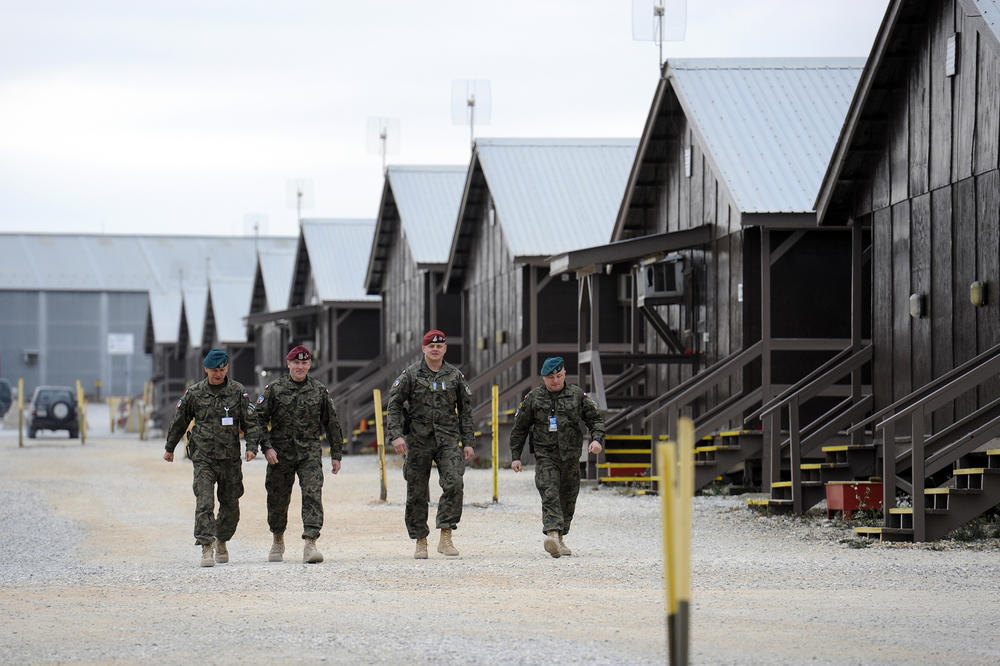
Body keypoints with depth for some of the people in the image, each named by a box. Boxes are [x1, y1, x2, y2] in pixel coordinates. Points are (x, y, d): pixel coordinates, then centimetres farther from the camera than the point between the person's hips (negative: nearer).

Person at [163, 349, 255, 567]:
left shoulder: (238, 392, 3)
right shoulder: (194, 393, 2)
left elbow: (249, 421, 3)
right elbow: (179, 422, 13)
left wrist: (251, 446, -10)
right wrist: (170, 448, 19)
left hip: (230, 458, 2)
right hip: (203, 457, -2)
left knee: (230, 505, 10)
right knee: (204, 503, -14)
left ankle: (221, 541, 32)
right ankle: (206, 548, -17)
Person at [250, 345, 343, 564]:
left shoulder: (320, 391, 6)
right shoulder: (274, 389, 1)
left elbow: (332, 423, 12)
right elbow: (259, 418, 1)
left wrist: (336, 455, 11)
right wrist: (266, 446, -11)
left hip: (310, 452, 0)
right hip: (280, 453, 0)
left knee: (312, 495, -16)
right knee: (278, 498, 8)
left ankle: (310, 544, -21)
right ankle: (277, 541, 31)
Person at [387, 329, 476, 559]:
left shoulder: (455, 376, 8)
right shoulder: (410, 374, 3)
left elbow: (465, 410, 13)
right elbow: (394, 404, 1)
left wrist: (468, 442, 9)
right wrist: (396, 434, -11)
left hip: (447, 439, 1)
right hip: (418, 441, -1)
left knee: (454, 484, -17)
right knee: (417, 492, 2)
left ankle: (445, 537, -13)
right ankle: (420, 542, 13)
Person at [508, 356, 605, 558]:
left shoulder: (577, 395, 6)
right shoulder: (533, 398, 3)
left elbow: (595, 419, 10)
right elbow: (519, 428, 9)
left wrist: (597, 439, -10)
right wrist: (516, 456, 6)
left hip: (571, 456, 3)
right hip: (545, 456, -2)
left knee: (567, 499, 9)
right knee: (550, 495, -20)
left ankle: (560, 539, 23)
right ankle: (553, 534, -35)